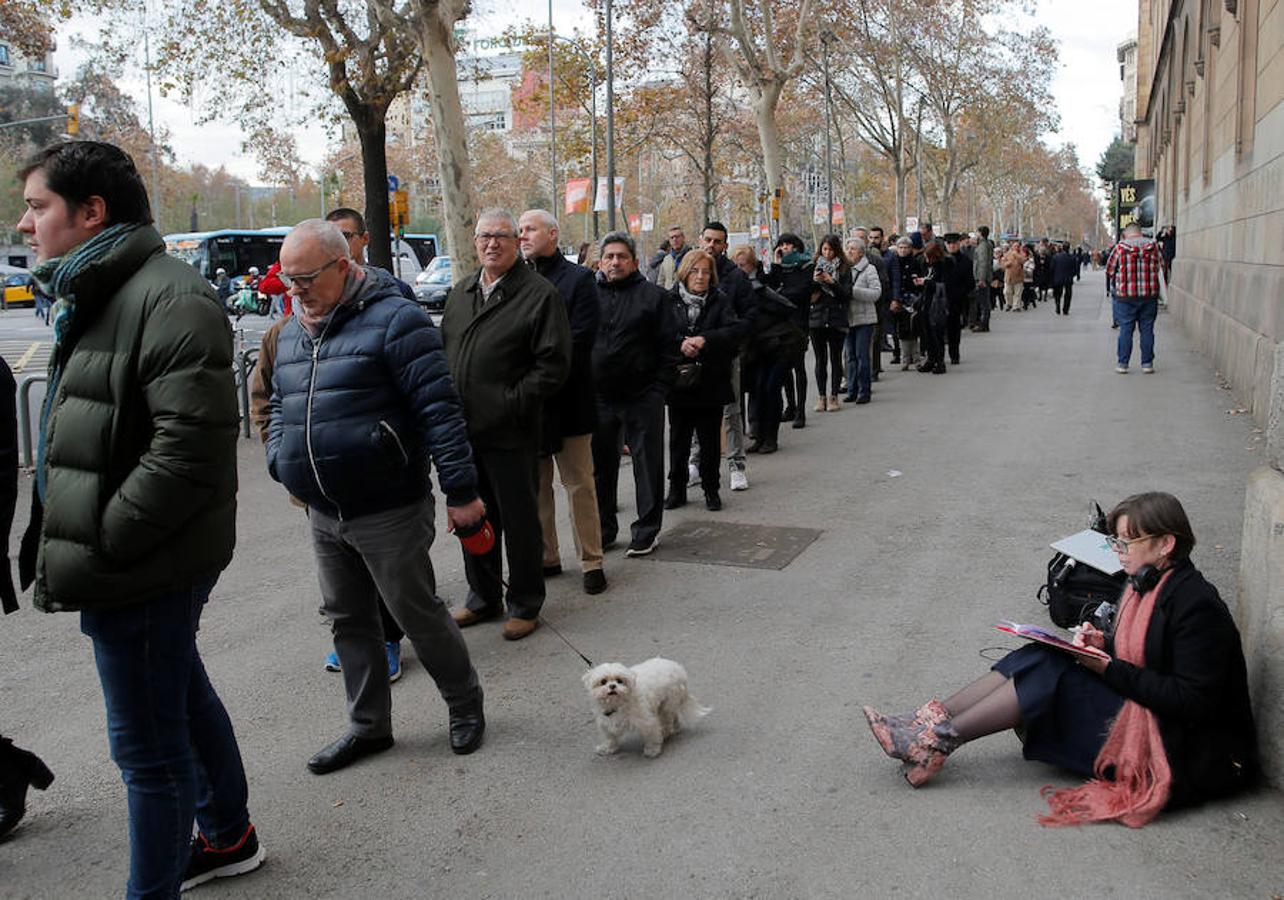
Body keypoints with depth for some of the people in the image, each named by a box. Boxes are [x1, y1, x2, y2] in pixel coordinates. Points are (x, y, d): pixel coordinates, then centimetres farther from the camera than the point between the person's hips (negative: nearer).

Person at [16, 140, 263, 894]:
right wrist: (56, 541, 12)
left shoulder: (168, 297, -19)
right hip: (133, 570, 10)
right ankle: (228, 837, 42)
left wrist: (96, 546, -22)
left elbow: (191, 448, -27)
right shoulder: (96, 296, 15)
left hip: (144, 573, -10)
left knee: (149, 744, 2)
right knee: (184, 699, 23)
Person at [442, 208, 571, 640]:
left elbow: (553, 362, -13)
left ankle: (524, 604, 19)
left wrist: (513, 404, -16)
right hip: (463, 428, 7)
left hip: (510, 433, -7)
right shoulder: (460, 293, 15)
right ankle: (483, 598, 32)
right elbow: (443, 349, 21)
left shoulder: (540, 294, -7)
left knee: (519, 520, 4)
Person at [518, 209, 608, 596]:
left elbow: (579, 342, -11)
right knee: (534, 485, 11)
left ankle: (591, 561, 12)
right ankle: (545, 557, 23)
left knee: (579, 484, 3)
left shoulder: (578, 279, -3)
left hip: (567, 400, -4)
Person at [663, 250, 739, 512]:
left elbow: (734, 331, -11)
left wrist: (704, 340, -24)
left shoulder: (720, 301, 3)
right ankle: (677, 489, 22)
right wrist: (680, 344, -23)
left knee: (710, 439, 7)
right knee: (678, 439, 9)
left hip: (711, 382, 0)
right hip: (678, 380, 0)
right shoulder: (669, 300, 2)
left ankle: (711, 489, 21)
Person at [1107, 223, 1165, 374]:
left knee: (1125, 329, 4)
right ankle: (1147, 364, 11)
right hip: (1150, 295, 1)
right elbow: (1161, 267, 7)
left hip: (1125, 295, -1)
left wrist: (1114, 286, 18)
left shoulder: (1120, 247, -4)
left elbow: (1110, 271, 2)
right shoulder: (1153, 246, 2)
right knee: (1147, 329, 7)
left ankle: (1122, 363, 6)